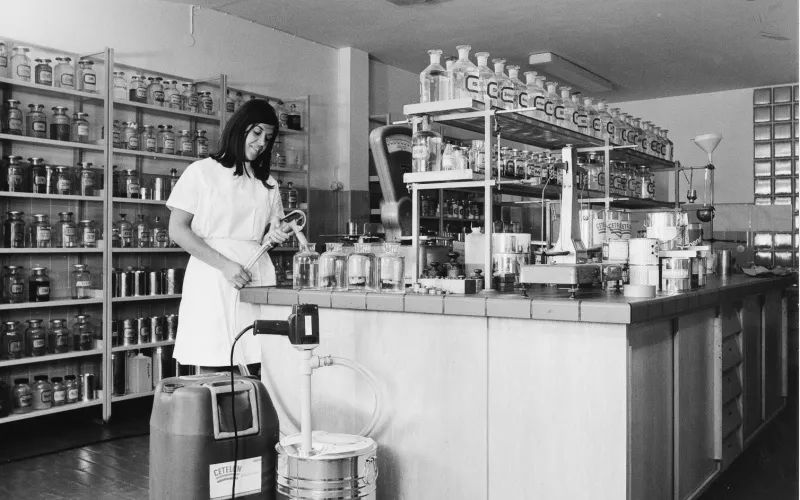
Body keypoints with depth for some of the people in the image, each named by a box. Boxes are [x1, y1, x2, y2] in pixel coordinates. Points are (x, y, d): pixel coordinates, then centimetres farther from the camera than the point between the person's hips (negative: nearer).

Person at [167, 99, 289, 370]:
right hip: (212, 275, -4)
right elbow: (177, 230, -2)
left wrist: (274, 235, 1)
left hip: (257, 275, 4)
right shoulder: (202, 172, 6)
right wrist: (224, 265, -11)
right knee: (213, 367, -8)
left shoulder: (268, 185, 20)